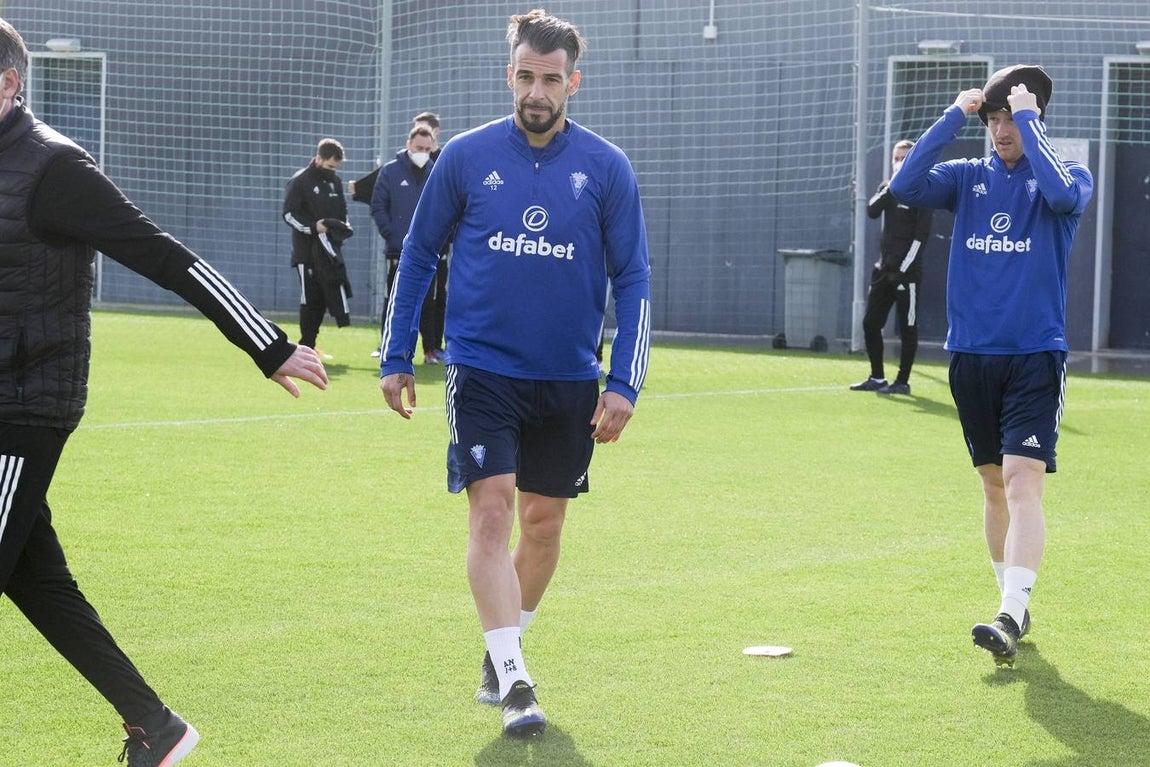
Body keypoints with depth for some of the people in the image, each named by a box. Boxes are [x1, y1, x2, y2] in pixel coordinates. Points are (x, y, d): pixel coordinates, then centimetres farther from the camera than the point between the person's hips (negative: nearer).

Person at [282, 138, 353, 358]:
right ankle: (306, 345, 3)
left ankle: (308, 345, 9)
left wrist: (344, 227, 3)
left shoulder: (335, 182, 14)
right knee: (310, 297, -4)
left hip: (330, 248, 6)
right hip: (308, 249, -6)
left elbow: (342, 210, 24)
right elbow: (289, 214, -9)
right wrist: (313, 226, -21)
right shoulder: (299, 181, -6)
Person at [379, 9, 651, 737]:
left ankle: (504, 649, 31)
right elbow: (418, 254, 7)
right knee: (492, 509, -13)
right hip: (483, 370, -2)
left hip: (569, 380, 2)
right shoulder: (466, 156, -3)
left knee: (544, 522, 10)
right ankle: (513, 681, -12)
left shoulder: (607, 169, -3)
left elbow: (634, 281, 0)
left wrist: (624, 384, -7)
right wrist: (396, 358, 6)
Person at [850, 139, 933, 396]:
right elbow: (872, 211, -4)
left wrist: (903, 268, -16)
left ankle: (902, 382, 2)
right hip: (884, 269, 7)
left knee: (907, 327, -3)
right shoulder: (888, 188, 14)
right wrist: (891, 187, -14)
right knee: (870, 323, 7)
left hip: (907, 271, -7)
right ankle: (877, 377, 16)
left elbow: (921, 235, -12)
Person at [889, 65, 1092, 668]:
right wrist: (953, 116, -9)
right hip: (971, 355, 4)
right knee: (993, 486, 12)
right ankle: (1014, 601, 25)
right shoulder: (969, 177, 8)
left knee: (1022, 482, -16)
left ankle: (1011, 618, -24)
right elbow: (904, 187, -9)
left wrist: (1029, 118, -18)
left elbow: (1064, 193, -26)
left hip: (1035, 357, -4)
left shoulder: (1069, 177, -1)